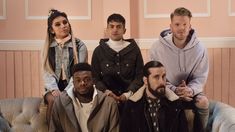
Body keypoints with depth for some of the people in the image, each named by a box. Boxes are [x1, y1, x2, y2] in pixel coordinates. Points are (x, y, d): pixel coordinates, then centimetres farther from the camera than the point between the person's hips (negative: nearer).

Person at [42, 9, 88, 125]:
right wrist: (54, 89, -17)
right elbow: (47, 72, 1)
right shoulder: (48, 47, 10)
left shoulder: (79, 45, 2)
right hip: (54, 87, 2)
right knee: (53, 100, -30)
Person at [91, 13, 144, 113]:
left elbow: (140, 75, 4)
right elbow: (95, 77, 7)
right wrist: (106, 91, -11)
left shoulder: (133, 49, 7)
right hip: (107, 98, 0)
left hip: (130, 98, 0)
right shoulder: (99, 51, 8)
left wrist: (129, 93, -10)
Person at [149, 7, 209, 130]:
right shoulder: (157, 48, -11)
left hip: (190, 90, 2)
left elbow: (200, 77, -3)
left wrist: (190, 90, -26)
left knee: (203, 102, -28)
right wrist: (174, 90, -24)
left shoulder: (200, 48, -7)